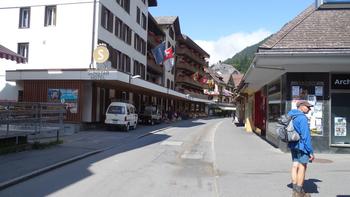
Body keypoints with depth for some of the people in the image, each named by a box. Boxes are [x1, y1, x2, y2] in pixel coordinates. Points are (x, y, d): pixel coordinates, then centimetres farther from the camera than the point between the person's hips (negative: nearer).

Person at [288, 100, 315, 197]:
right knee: (302, 167, 1)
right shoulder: (302, 118, -19)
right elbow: (306, 136, -21)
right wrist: (311, 151, -18)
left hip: (293, 145, 9)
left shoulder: (291, 115, 9)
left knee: (295, 166, 13)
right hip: (301, 146, -9)